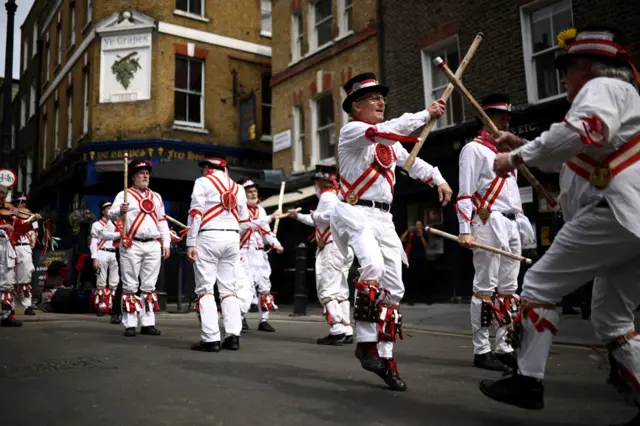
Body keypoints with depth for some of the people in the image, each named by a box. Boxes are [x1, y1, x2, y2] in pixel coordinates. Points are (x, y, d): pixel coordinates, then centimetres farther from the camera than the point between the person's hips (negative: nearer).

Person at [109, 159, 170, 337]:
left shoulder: (156, 197, 19)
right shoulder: (124, 195, 4)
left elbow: (162, 221, 19)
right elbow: (112, 214, -9)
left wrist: (166, 243, 11)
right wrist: (120, 210, -31)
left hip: (153, 246, 4)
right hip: (131, 246, -4)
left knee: (149, 287, 6)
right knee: (130, 287, -2)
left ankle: (148, 323, 11)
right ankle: (130, 324, 2)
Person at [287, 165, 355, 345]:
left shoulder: (327, 196, -6)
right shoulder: (336, 196, 24)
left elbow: (333, 215, -29)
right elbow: (319, 222, 36)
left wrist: (315, 215, -13)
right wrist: (298, 216, 40)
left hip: (332, 248, -10)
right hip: (344, 248, 10)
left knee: (327, 290, -9)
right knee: (340, 291, 11)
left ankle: (337, 331, -15)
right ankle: (347, 331, 11)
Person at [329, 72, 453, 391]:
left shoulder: (388, 141, 22)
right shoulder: (351, 130, -2)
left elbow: (412, 161, 28)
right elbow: (389, 130, -19)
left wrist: (439, 181, 14)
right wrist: (427, 114, -17)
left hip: (384, 218, 8)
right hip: (355, 212, -8)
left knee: (393, 288, 2)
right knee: (373, 264, -33)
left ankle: (384, 355, 10)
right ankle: (366, 341, -19)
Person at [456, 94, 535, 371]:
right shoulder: (474, 149, -1)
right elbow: (465, 193, -10)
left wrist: (522, 224, 16)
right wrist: (465, 231, -18)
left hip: (512, 226, 8)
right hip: (488, 224, -8)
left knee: (508, 290, 8)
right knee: (485, 289, -7)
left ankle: (503, 347, 15)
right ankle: (481, 351, -1)